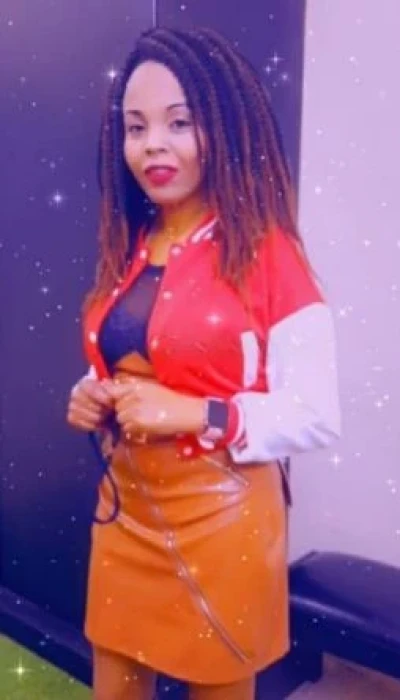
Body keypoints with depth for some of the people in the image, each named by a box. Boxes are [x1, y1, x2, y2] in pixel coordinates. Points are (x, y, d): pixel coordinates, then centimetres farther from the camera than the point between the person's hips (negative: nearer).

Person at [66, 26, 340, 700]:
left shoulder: (267, 255, -14)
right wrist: (91, 400, -3)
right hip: (125, 510, 6)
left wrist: (195, 415, -25)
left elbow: (318, 416, -16)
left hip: (219, 517, -5)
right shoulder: (127, 251, 5)